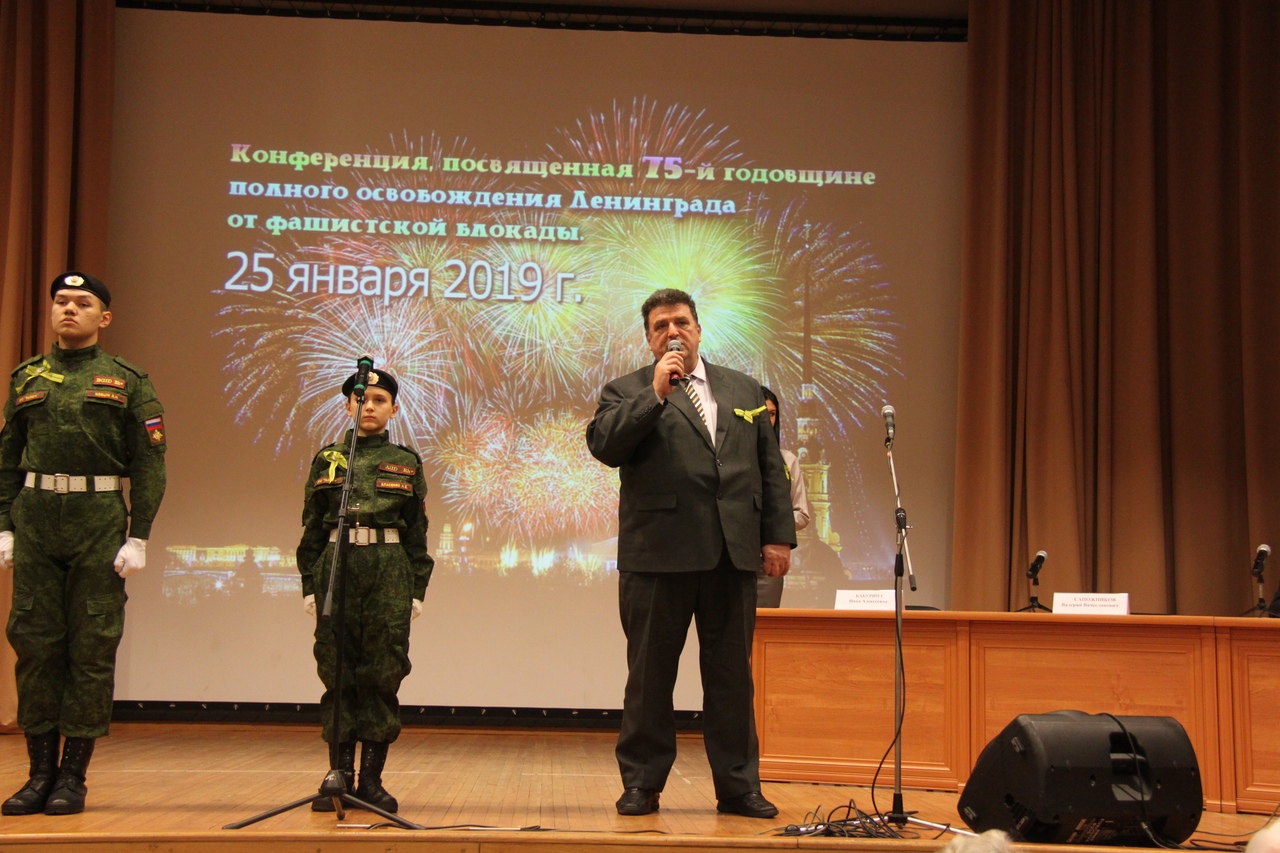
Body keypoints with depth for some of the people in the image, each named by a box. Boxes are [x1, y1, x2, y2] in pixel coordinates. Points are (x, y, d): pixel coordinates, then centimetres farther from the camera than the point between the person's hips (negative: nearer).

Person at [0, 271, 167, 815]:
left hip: (99, 525, -3)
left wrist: (138, 537, -7)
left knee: (92, 648, -1)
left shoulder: (127, 382, 4)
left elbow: (149, 465, 0)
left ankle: (74, 776, 6)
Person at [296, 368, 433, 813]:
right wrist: (310, 583, 4)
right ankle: (340, 774, 9)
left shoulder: (406, 463, 10)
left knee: (383, 673, -1)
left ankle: (372, 778, 6)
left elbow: (417, 532, 9)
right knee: (337, 673, 2)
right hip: (337, 565, 1)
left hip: (389, 571, 0)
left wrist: (417, 589, 3)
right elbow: (312, 527, 10)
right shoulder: (327, 458, 11)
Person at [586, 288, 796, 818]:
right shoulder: (627, 392, 7)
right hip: (658, 554, -2)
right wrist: (657, 392, -13)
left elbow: (770, 468, 14)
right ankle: (642, 784, 15)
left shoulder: (744, 391, 17)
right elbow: (604, 446, -12)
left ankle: (738, 786, 15)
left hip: (733, 555, 3)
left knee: (732, 674, 7)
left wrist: (778, 535, 5)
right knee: (650, 675, 5)